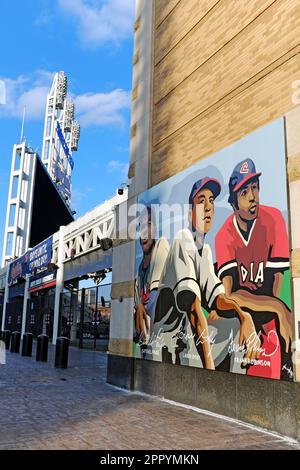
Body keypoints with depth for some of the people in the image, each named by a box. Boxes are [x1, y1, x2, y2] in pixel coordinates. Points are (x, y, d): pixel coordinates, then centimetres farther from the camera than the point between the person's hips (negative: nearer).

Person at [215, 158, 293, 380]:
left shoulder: (274, 219, -12)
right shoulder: (224, 236, -9)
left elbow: (274, 290, -11)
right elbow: (230, 294, -18)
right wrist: (277, 307, -28)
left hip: (270, 313, -1)